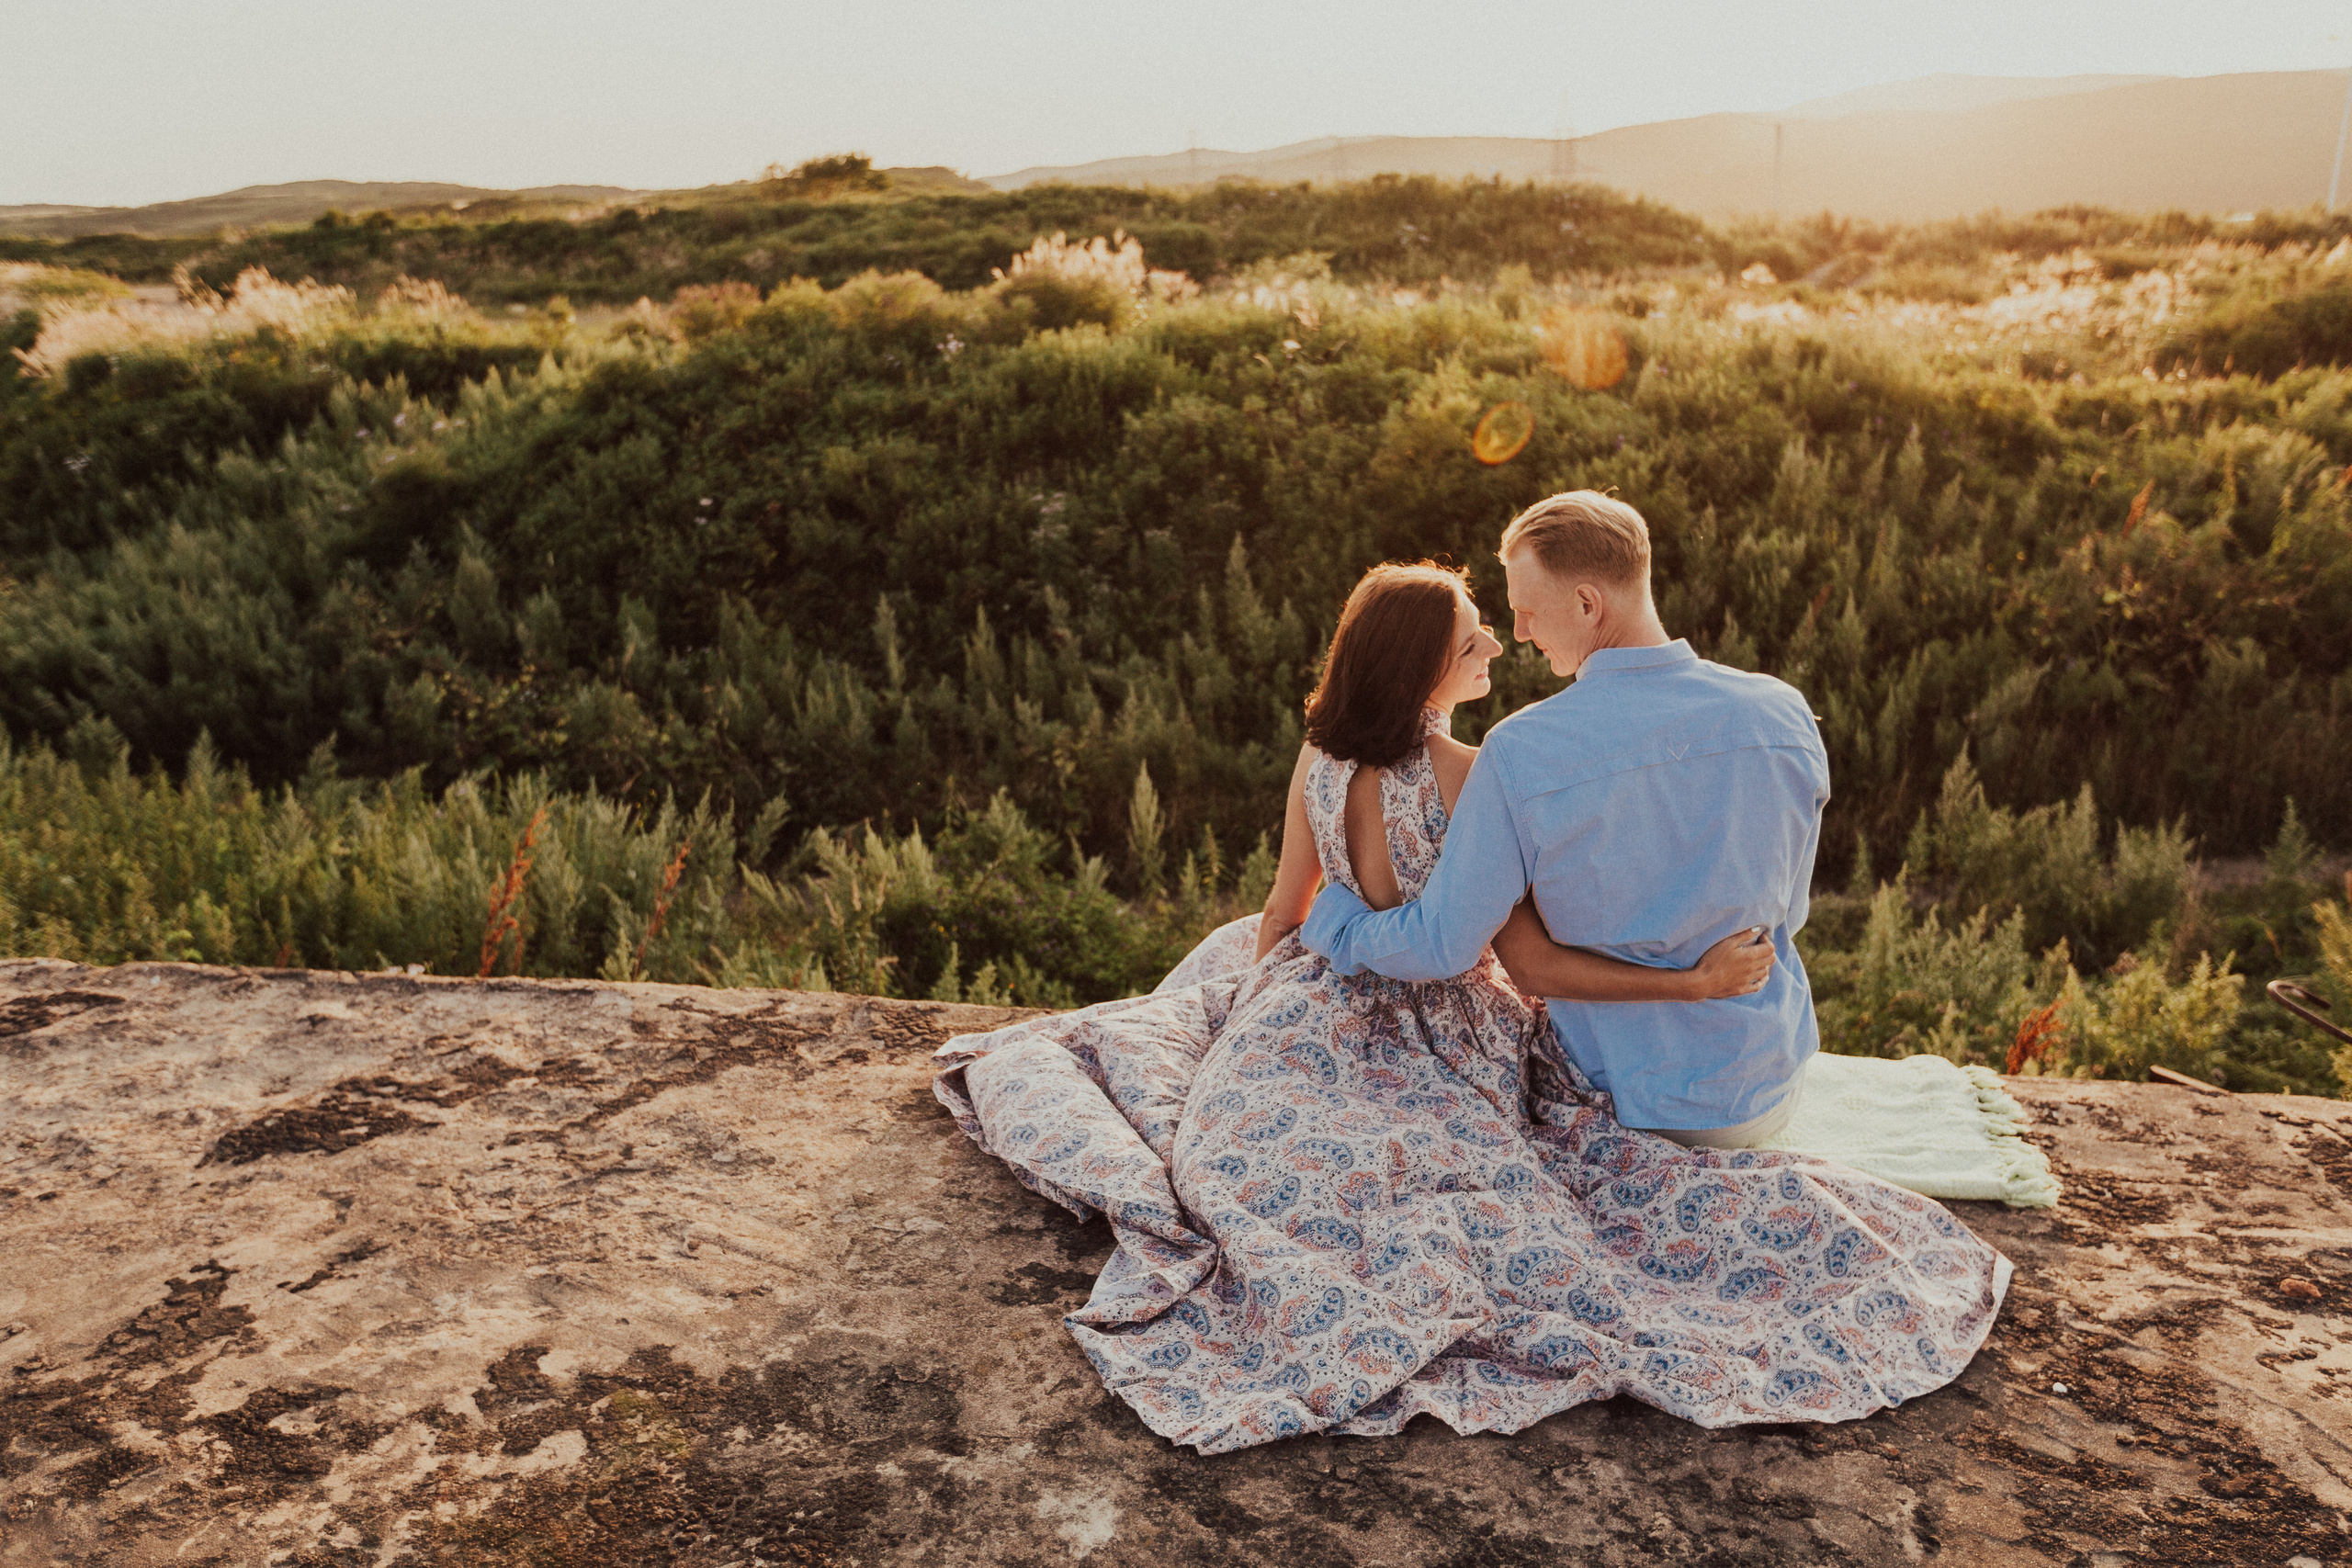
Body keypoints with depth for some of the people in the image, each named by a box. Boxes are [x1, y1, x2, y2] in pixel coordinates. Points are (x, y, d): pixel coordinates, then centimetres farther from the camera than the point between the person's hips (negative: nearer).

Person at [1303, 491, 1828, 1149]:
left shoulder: (1520, 753, -24)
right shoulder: (1784, 714, -11)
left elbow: (1442, 946, -15)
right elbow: (1783, 912, 3)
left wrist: (1325, 915, 3)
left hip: (1635, 1106, -4)